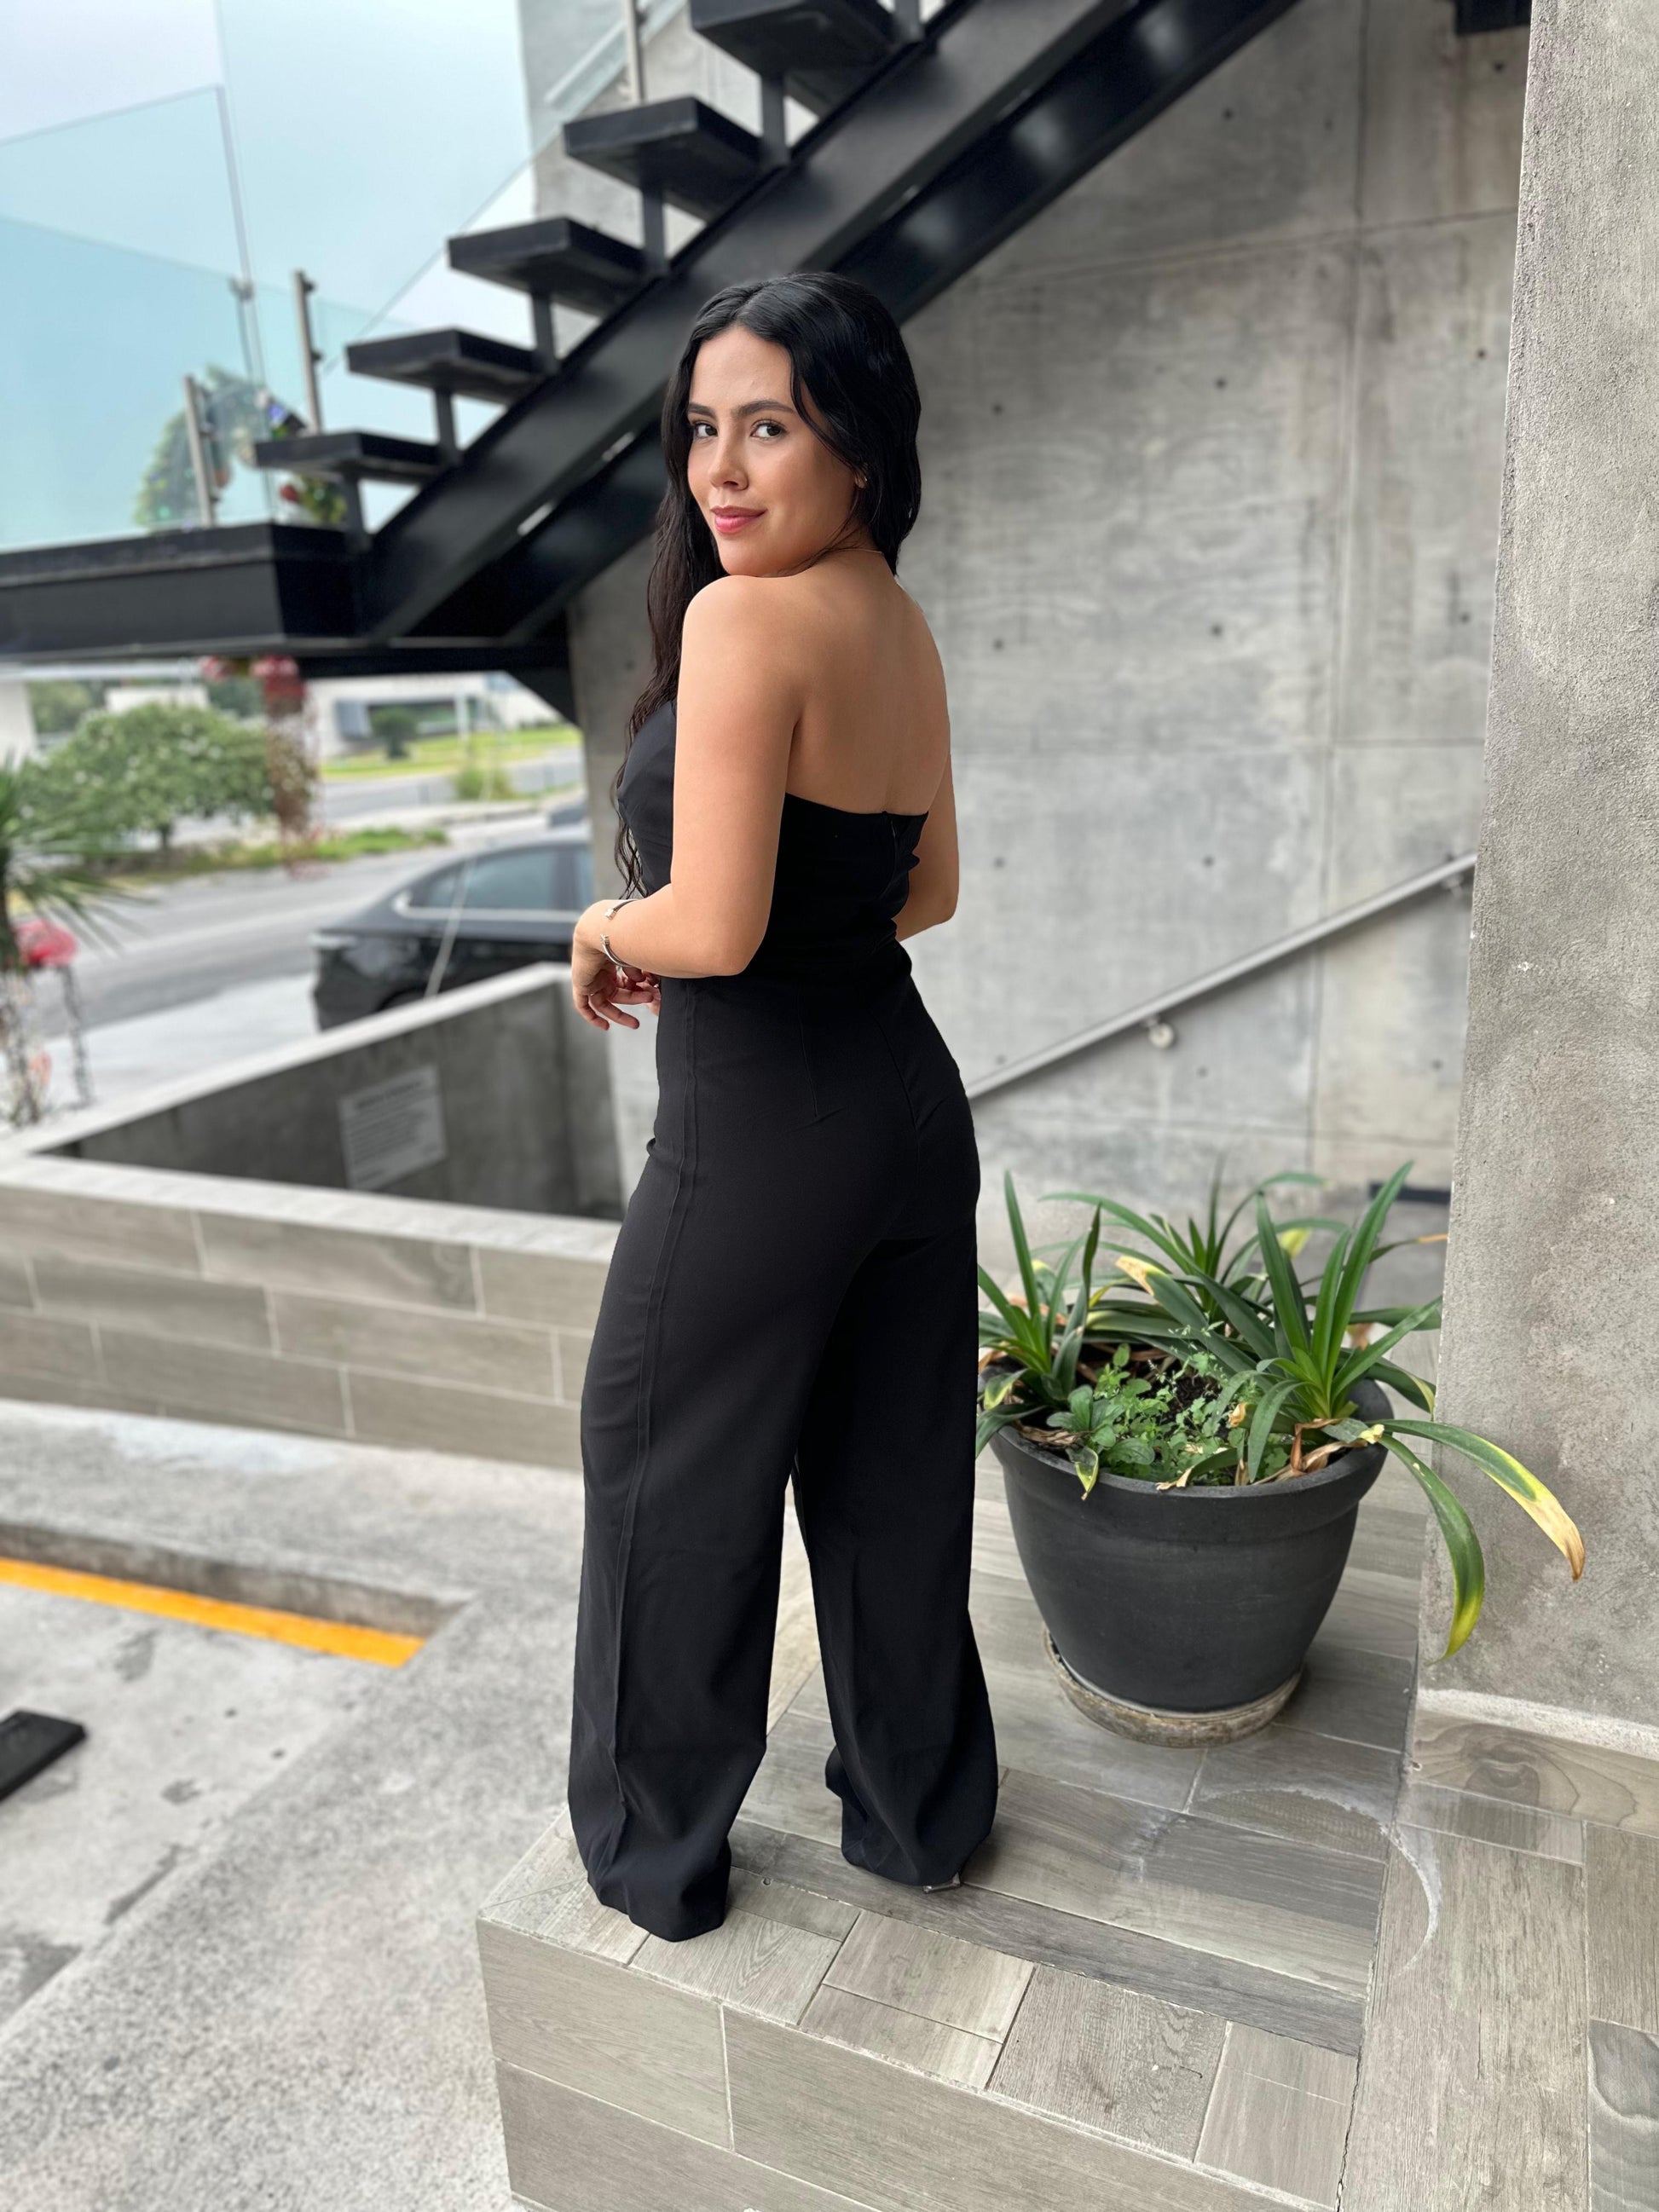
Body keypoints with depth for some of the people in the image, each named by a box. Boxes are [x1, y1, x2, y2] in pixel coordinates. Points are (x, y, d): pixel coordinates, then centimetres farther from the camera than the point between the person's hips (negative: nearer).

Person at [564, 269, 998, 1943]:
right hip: (910, 1099, 8)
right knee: (893, 1487, 21)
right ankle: (918, 1814, 42)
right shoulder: (904, 627, 9)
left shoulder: (746, 620, -18)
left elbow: (713, 926, -24)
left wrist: (605, 927, -3)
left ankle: (653, 1855, 36)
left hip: (761, 1134, -8)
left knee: (670, 1489, 14)